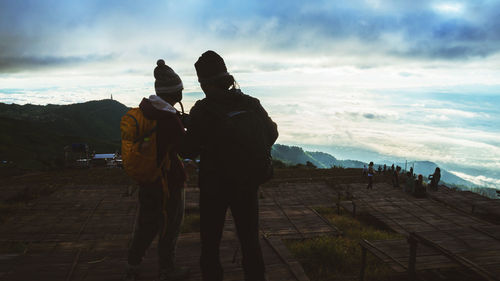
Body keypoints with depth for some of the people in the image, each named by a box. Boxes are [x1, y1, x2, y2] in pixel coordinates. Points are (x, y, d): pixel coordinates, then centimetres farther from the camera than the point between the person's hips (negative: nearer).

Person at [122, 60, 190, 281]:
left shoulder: (144, 108, -1)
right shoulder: (169, 119, -26)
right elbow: (186, 145, -15)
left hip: (146, 178, 8)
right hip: (167, 181, -8)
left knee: (146, 223, 22)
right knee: (169, 226, 11)